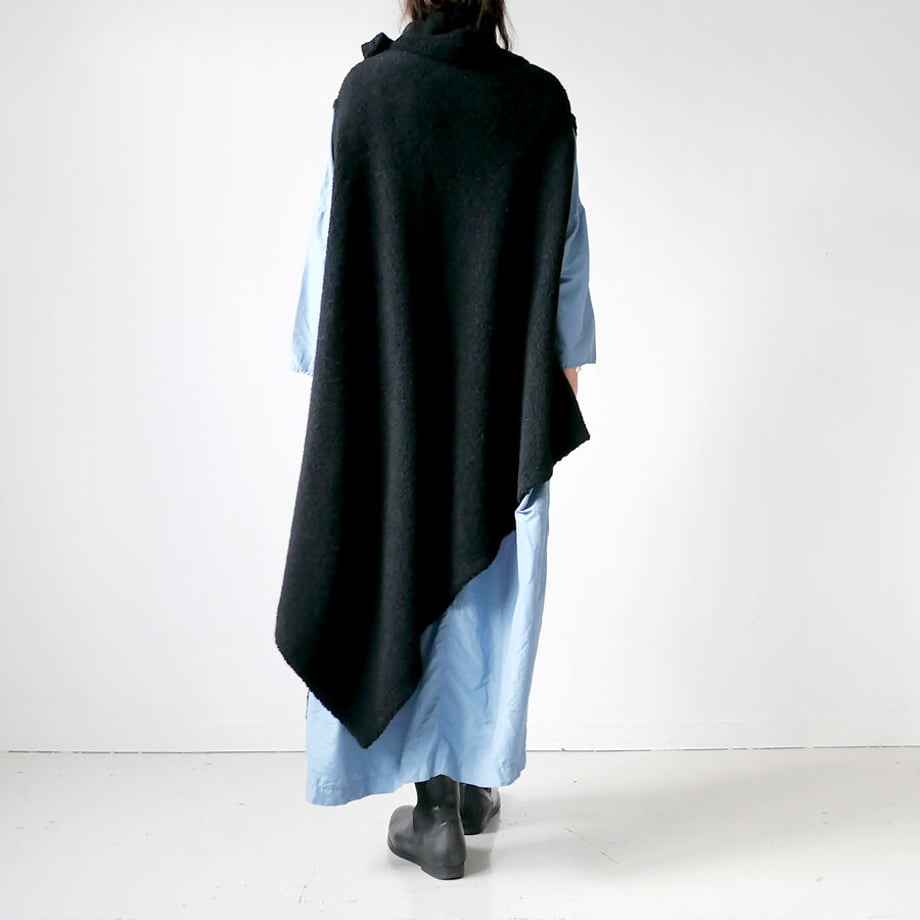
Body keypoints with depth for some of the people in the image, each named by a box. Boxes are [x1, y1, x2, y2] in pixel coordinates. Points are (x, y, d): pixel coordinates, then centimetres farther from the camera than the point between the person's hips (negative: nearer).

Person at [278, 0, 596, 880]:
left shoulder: (365, 91, -3)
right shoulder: (540, 98, 0)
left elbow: (332, 241, -4)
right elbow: (568, 246, 2)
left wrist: (325, 367, 4)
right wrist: (567, 364, 11)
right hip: (509, 386, 2)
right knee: (490, 580, 11)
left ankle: (435, 805, 11)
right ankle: (474, 781, 23)